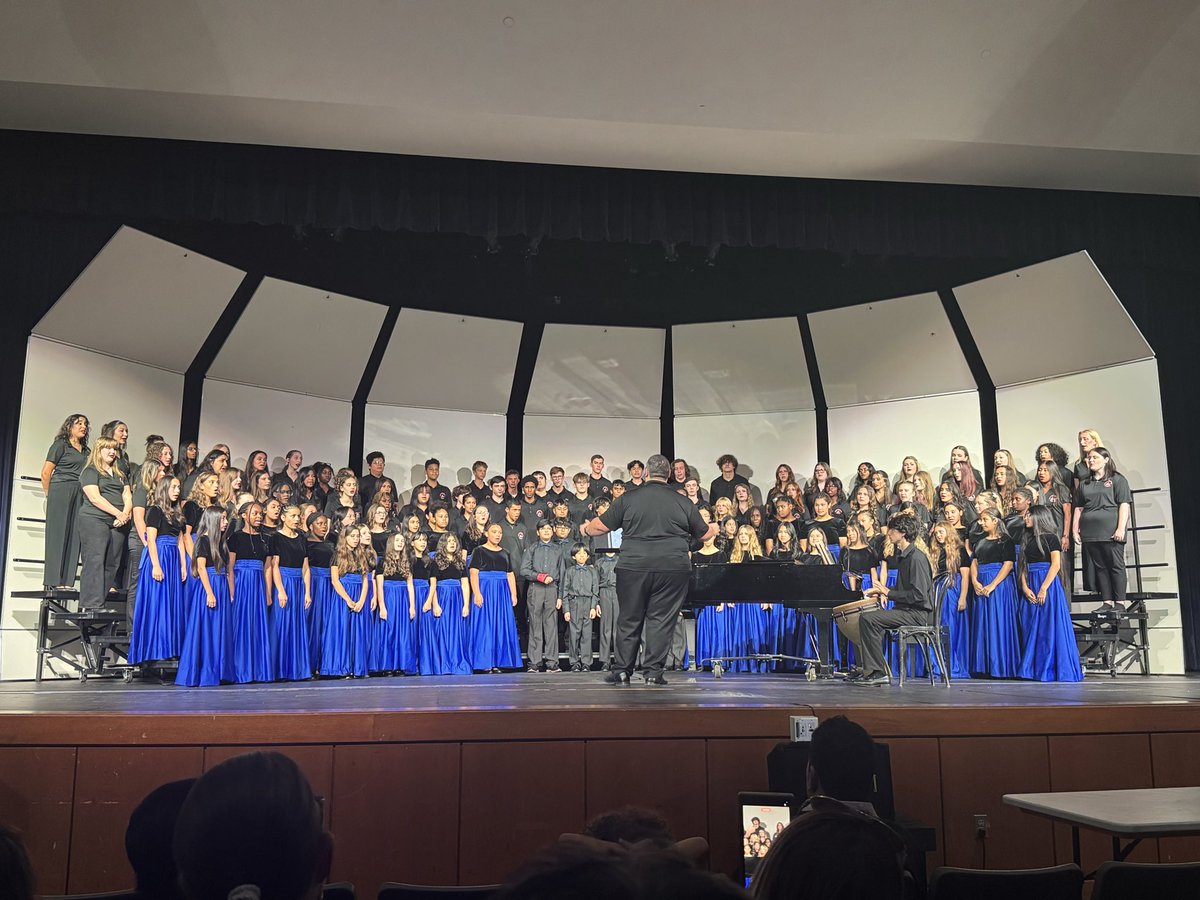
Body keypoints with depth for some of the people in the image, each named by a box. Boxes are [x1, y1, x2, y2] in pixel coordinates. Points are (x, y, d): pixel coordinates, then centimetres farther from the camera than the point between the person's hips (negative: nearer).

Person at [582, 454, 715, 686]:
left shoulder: (628, 499, 2)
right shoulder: (682, 502, 5)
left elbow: (601, 525, 5)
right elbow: (703, 533, 16)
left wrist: (586, 530, 27)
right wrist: (714, 529, 39)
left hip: (634, 567, 0)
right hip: (672, 568, 0)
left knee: (629, 619, 10)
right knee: (662, 619, 6)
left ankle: (622, 671, 14)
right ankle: (653, 671, 5)